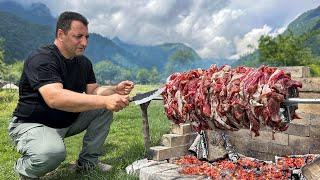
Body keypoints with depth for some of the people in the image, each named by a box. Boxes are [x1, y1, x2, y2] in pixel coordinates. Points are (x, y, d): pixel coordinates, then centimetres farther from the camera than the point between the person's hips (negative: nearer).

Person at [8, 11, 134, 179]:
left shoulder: (84, 62, 4)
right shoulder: (41, 59, -23)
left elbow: (93, 91, -1)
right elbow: (54, 97, -39)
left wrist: (115, 90, -23)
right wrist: (105, 100, -44)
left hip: (69, 121, 8)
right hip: (31, 124, -7)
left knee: (105, 109, -6)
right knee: (52, 152, -37)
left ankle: (88, 161, 5)